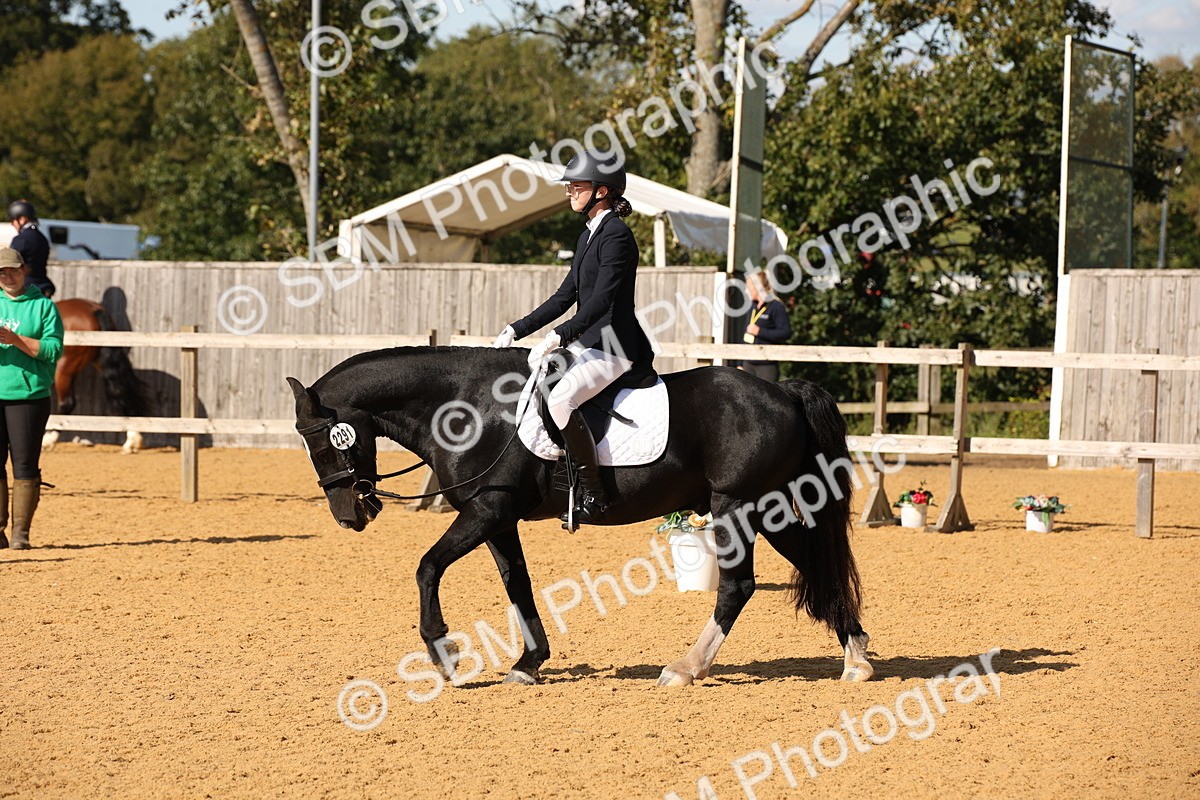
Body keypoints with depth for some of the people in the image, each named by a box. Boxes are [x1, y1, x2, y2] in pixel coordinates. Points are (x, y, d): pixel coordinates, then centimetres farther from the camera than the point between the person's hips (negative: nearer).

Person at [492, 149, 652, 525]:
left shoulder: (616, 235, -14)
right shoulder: (588, 236, 16)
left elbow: (600, 300, -23)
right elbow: (566, 296, 19)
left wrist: (556, 338, -30)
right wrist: (516, 330, 12)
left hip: (615, 346, -11)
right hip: (589, 343, 11)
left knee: (560, 398, -31)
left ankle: (594, 494, -25)